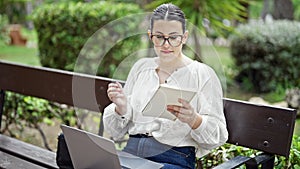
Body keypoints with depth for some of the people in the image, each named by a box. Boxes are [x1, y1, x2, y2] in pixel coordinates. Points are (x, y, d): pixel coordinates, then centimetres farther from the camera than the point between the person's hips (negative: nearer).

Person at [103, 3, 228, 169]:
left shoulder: (202, 74, 1)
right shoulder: (141, 67, 13)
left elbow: (218, 136, -3)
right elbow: (116, 131, 14)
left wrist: (194, 120, -22)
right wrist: (121, 108, -7)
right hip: (131, 153, 3)